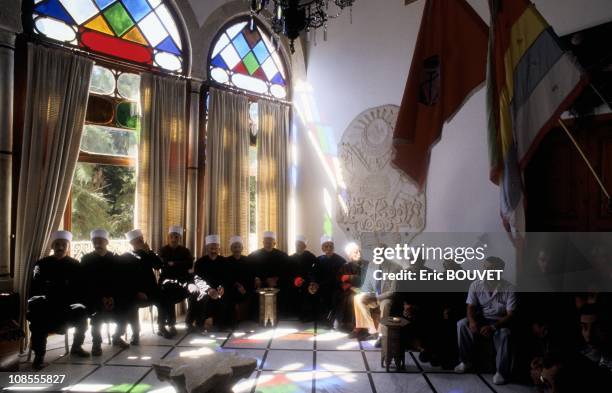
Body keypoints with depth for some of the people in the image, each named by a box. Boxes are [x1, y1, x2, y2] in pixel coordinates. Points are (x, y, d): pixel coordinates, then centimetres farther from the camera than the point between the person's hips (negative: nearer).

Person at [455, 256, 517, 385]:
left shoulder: (509, 289, -17)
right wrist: (472, 321, -26)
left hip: (500, 321, -3)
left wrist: (493, 327, -31)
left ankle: (501, 371, -18)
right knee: (462, 324, -23)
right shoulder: (476, 285, -7)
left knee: (504, 334, -36)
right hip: (481, 318, 4)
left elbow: (510, 315, -18)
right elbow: (471, 307, -3)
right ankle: (466, 361, -6)